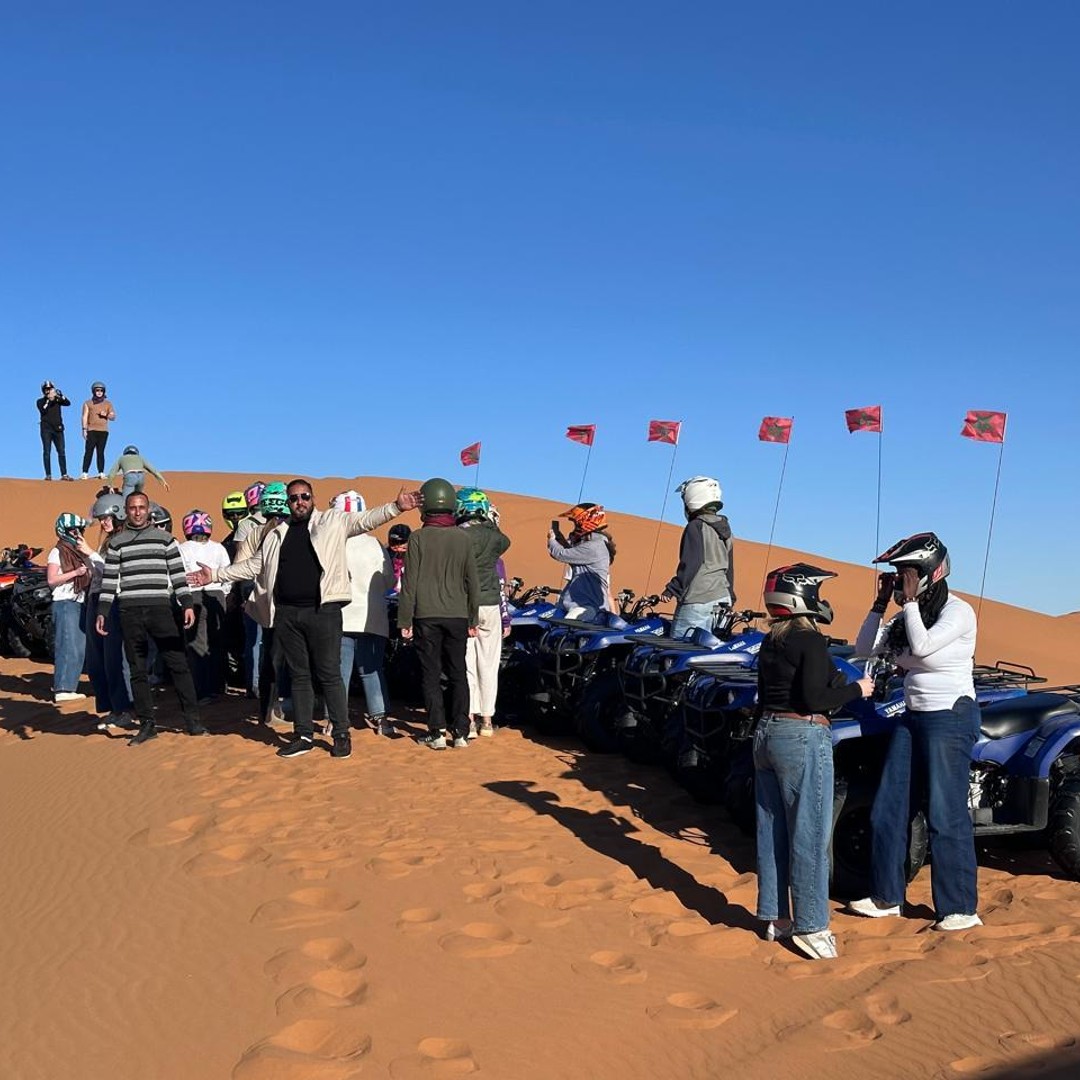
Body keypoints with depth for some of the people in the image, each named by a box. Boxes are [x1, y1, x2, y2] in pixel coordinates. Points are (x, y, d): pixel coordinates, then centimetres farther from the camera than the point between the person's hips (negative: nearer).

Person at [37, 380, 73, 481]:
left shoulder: (57, 400, 10)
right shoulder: (41, 401, 5)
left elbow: (68, 403, -7)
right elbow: (43, 411, -13)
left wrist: (60, 396, -21)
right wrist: (48, 400, -18)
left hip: (58, 428, 2)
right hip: (46, 429, -2)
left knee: (61, 452, -2)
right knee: (47, 452, -2)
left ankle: (64, 474, -2)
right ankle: (48, 475, -2)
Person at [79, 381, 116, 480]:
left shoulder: (108, 403, 15)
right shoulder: (88, 403, 10)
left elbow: (113, 417, 13)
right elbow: (85, 416, 4)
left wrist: (106, 415, -8)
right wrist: (84, 429, -6)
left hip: (103, 431, 2)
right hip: (91, 430, -2)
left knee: (100, 452, 2)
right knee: (89, 452, -9)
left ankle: (101, 473, 1)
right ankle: (85, 473, -12)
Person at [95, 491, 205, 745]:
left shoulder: (164, 538, 9)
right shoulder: (117, 543, 12)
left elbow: (178, 574, 7)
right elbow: (109, 580, 12)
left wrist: (187, 604, -1)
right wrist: (102, 612, 5)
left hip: (160, 608, -1)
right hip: (130, 612, 2)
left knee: (178, 664, -4)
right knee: (137, 671, 5)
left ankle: (192, 720, 1)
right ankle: (146, 725, 12)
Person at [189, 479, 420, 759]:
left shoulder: (333, 521, 4)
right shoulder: (277, 534, 16)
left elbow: (366, 520, -7)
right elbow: (253, 565, 22)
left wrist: (396, 507, -23)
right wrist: (215, 575, 19)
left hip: (323, 610, -4)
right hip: (287, 613, 4)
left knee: (329, 674, -1)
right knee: (298, 675, 10)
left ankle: (341, 734, 7)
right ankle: (304, 735, 17)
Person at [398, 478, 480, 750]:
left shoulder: (418, 538, -5)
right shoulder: (463, 539, 2)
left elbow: (409, 582, -6)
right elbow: (473, 582, 6)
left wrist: (405, 620, 0)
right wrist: (472, 620, 13)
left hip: (426, 616, -2)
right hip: (457, 616, 2)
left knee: (431, 675, 4)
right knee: (458, 674, 9)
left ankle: (437, 732, 2)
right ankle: (461, 731, 8)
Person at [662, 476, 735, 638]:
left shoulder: (696, 527, -10)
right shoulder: (724, 527, 15)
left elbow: (690, 564, -18)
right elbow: (729, 567, 20)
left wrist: (672, 590, -15)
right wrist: (730, 597, 26)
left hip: (698, 600, -9)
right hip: (721, 597, 9)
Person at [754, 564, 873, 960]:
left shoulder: (770, 641, 11)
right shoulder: (810, 640, -14)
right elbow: (813, 699, -20)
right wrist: (857, 689, -7)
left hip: (767, 734, 9)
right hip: (803, 738, -8)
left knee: (771, 830, 12)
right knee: (809, 835, -2)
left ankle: (775, 917, 21)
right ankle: (810, 926, 3)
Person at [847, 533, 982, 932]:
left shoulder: (958, 612, -13)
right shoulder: (907, 616, 8)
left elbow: (921, 646, -28)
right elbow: (864, 649, 7)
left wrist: (910, 600, -20)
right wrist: (881, 603, 1)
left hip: (950, 719, -8)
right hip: (912, 717, 8)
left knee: (946, 816, -5)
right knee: (887, 810, 9)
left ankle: (962, 909, 6)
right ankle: (887, 897, 21)